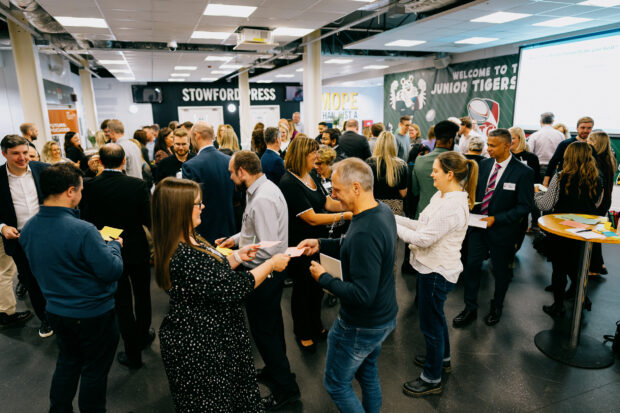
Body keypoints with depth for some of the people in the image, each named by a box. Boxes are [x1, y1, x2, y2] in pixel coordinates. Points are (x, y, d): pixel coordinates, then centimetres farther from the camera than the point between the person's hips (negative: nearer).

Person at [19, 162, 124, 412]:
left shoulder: (28, 229, -6)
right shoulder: (82, 230, -30)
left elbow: (41, 267, 7)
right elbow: (112, 271, -25)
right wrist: (114, 245, -7)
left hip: (56, 311, 7)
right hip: (93, 314, -7)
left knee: (67, 363, 27)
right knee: (95, 370, 15)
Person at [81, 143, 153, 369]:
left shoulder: (89, 187, -13)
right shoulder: (138, 185, -17)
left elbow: (87, 221, -7)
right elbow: (150, 220, -17)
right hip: (137, 250, 0)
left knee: (122, 302, 11)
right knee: (142, 295, 23)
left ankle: (133, 353, 19)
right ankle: (143, 335, 43)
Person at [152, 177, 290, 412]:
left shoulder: (190, 241, 1)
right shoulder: (183, 256, -31)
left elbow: (213, 272, 13)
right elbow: (231, 289, -28)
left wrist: (237, 256, 2)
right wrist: (271, 265, -18)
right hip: (198, 349, -9)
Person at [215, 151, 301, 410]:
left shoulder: (262, 199, -27)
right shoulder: (263, 189, 4)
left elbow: (267, 250, -29)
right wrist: (235, 239, 10)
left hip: (264, 275, -10)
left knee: (263, 331, 6)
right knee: (271, 324, 25)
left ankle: (286, 388, 24)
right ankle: (275, 369, 47)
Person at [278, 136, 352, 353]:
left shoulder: (310, 177, 4)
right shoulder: (289, 183, -23)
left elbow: (328, 202, 6)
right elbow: (312, 218, -26)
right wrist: (345, 216, -25)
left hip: (317, 242, 8)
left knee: (317, 286, 20)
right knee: (303, 288, 12)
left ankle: (316, 326, 43)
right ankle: (303, 333, 34)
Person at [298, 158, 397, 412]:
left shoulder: (365, 232, -35)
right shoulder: (383, 210, -5)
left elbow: (361, 294, -34)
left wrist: (323, 279, -21)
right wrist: (321, 244, -1)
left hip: (362, 326, -9)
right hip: (383, 316, 9)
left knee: (336, 384, 14)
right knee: (367, 372, 29)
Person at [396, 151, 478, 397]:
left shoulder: (453, 206, -26)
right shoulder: (441, 196, 5)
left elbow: (423, 239, -26)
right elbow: (423, 226, 8)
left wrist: (392, 225, -18)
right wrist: (394, 218, 1)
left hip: (437, 272, -10)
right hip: (434, 266, 10)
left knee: (430, 323, 6)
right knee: (435, 316, 27)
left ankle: (432, 379, 25)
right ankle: (442, 358, 49)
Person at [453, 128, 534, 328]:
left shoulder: (523, 172, -14)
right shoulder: (483, 165, 2)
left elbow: (525, 206, -13)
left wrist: (496, 219, -21)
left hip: (502, 230, -4)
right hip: (478, 226, 4)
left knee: (501, 272, 15)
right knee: (471, 265, 5)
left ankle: (496, 308, 38)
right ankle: (470, 309, 22)